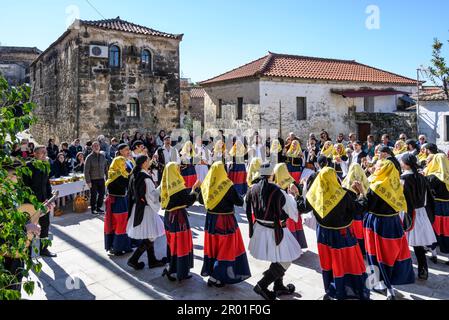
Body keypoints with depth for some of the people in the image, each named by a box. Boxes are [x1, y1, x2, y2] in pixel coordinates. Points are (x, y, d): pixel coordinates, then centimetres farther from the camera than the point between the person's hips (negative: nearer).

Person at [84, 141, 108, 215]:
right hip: (93, 180, -4)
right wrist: (88, 181, -13)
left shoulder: (102, 156, 5)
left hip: (101, 179, 4)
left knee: (102, 194, 10)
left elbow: (106, 168, 12)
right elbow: (86, 170, -9)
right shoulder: (89, 157, -8)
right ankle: (93, 209, 19)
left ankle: (98, 207, 27)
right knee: (93, 195, 4)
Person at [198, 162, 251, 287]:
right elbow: (240, 202, -13)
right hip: (225, 221, -5)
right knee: (225, 248, 6)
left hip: (211, 220, 5)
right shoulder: (228, 186, -19)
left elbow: (201, 200, 11)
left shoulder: (206, 184, -3)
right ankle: (214, 278, 7)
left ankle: (209, 271, 31)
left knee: (213, 246, 19)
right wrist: (235, 193, 5)